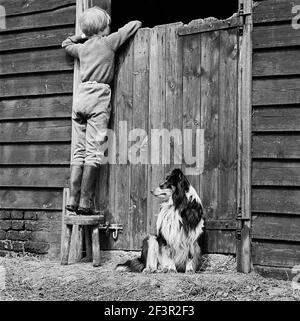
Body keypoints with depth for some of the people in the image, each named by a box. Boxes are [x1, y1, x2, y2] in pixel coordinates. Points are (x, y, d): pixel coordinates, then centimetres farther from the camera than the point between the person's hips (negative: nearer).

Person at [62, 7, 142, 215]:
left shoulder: (82, 47, 19)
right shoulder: (108, 42, 5)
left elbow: (66, 44, 43)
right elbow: (135, 25, 12)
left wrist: (83, 36, 37)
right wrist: (136, 25, 32)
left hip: (80, 95, 6)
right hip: (99, 96, -6)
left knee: (79, 151, 6)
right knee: (94, 152, -8)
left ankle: (73, 200, 2)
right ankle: (85, 203, -11)